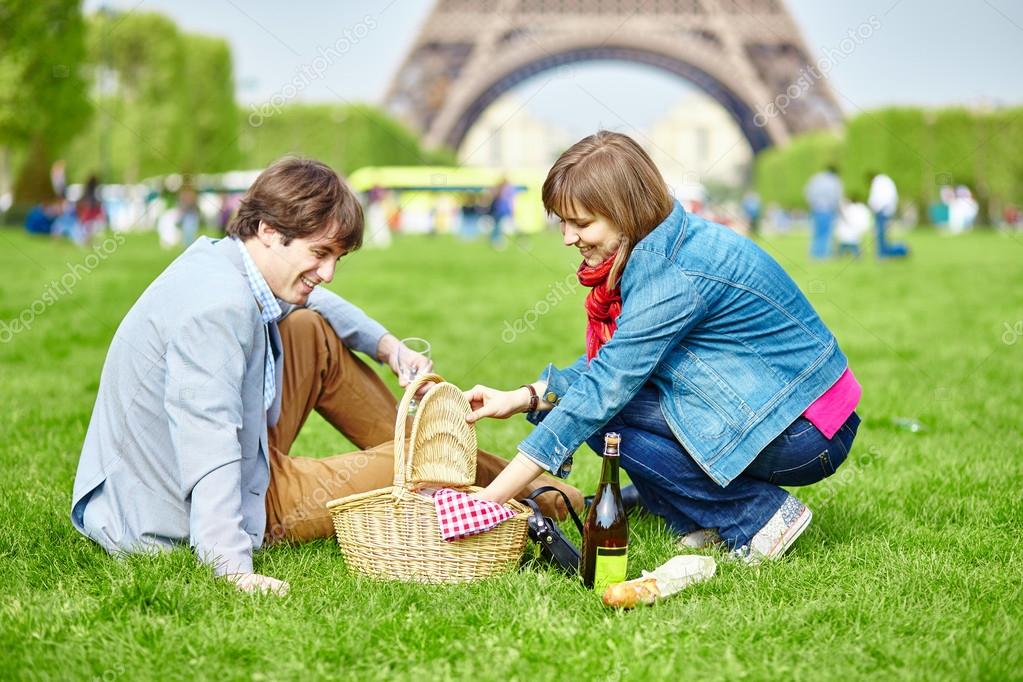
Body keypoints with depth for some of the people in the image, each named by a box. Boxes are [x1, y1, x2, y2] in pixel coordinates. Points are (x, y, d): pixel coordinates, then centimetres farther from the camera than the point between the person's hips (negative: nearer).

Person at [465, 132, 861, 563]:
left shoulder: (673, 275, -24)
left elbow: (602, 390, -25)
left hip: (805, 436, -9)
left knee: (602, 414, -15)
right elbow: (604, 363, 11)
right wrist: (525, 397, -5)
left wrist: (490, 498, -24)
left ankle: (759, 516, -8)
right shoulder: (658, 247, 4)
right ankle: (702, 516, 5)